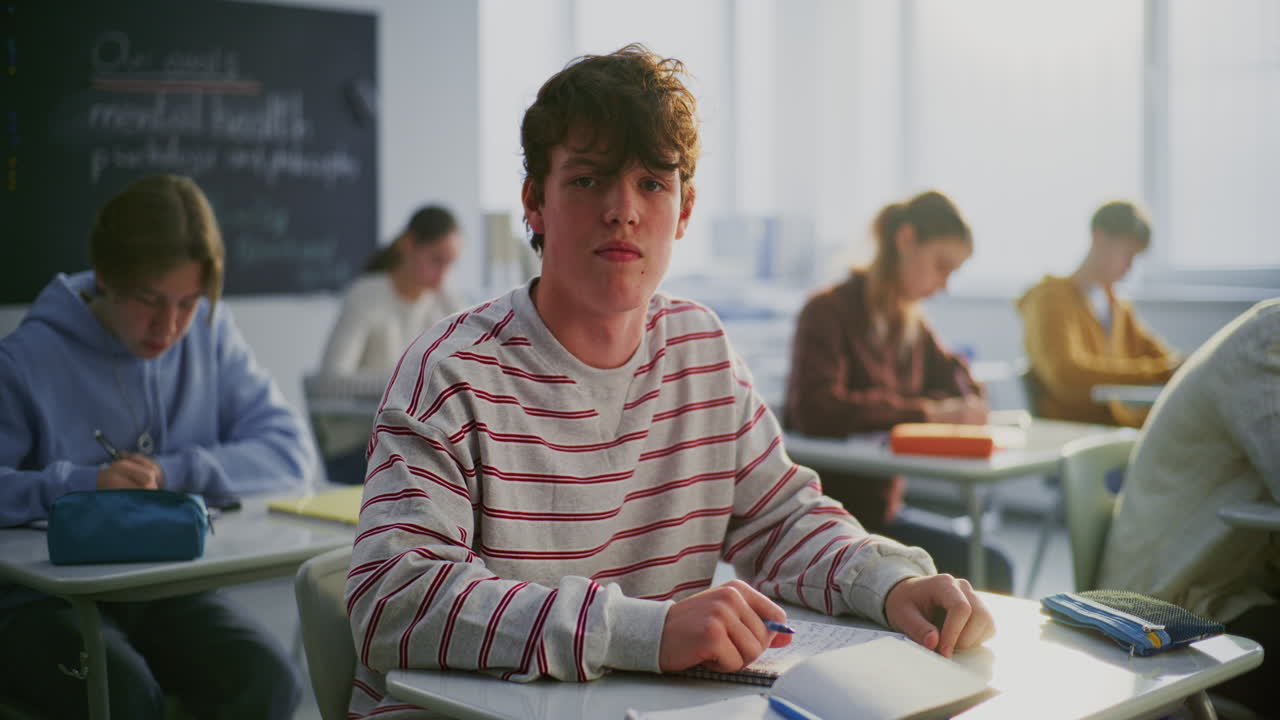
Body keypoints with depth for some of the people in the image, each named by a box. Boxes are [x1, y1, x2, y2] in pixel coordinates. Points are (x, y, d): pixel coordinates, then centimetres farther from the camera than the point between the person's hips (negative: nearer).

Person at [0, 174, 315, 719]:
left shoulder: (209, 332, 4)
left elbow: (289, 452, -2)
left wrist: (176, 473, -15)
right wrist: (77, 484, -28)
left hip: (169, 588, 3)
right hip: (47, 596, -3)